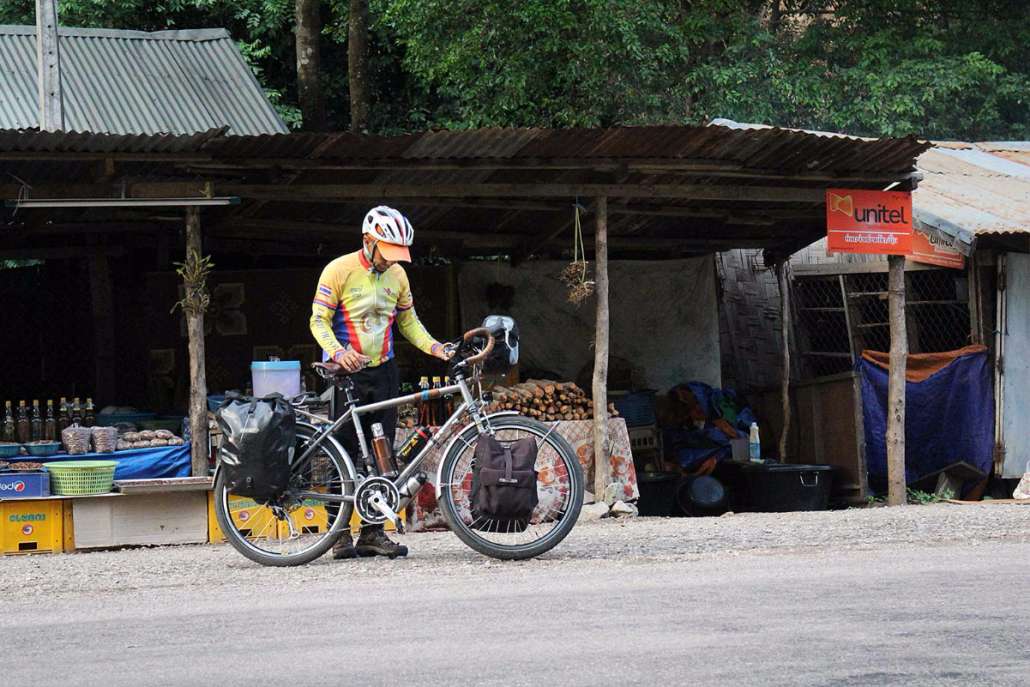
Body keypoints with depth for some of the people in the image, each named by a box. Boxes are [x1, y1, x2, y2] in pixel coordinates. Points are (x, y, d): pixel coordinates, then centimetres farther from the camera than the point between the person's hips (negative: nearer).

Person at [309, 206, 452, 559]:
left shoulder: (397, 275, 5)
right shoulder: (339, 271, -10)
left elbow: (408, 320, 16)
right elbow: (319, 321, -10)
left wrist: (434, 347, -1)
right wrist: (338, 351, -29)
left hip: (383, 371, 5)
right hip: (346, 372, -5)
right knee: (345, 453, -6)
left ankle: (372, 532, 6)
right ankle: (340, 533, -1)